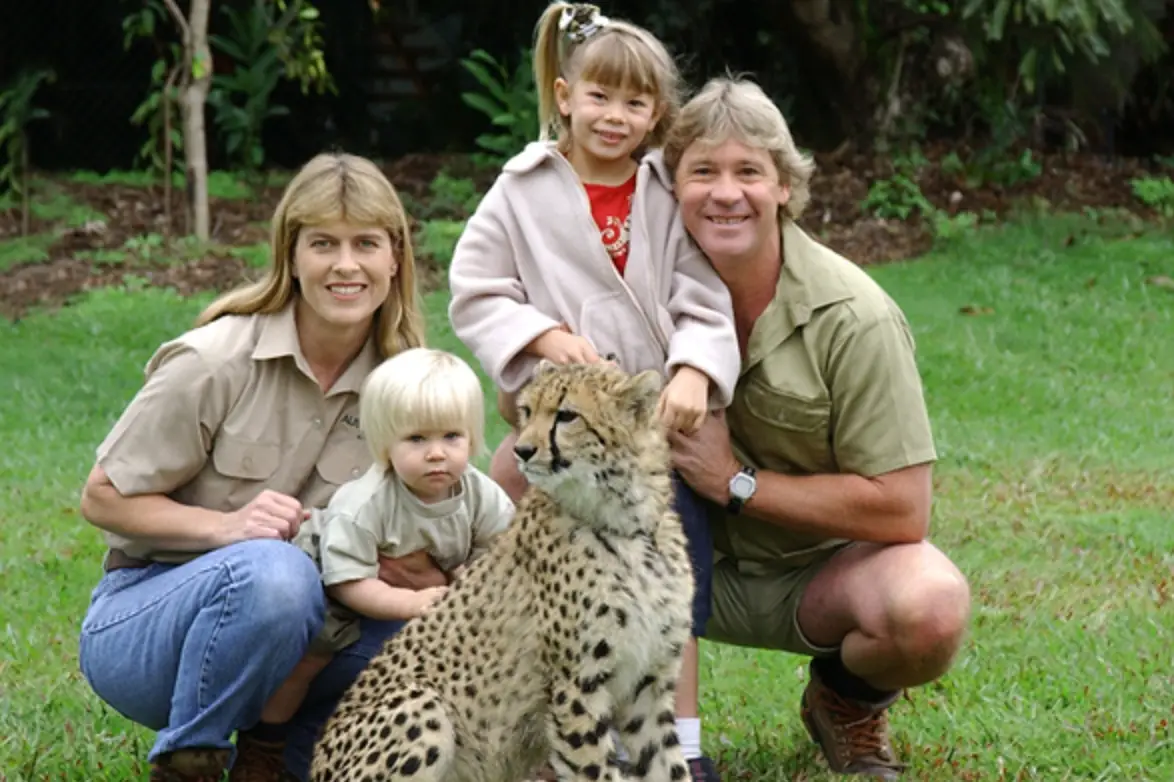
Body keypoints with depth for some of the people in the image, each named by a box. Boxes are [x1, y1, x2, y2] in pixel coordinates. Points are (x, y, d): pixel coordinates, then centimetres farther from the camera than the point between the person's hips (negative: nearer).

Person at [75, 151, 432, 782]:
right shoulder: (215, 362, -17)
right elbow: (103, 498, -11)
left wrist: (412, 572, -20)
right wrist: (227, 526, -26)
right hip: (140, 622, -5)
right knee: (269, 570, -36)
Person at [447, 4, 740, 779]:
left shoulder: (670, 197, 2)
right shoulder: (524, 192, 0)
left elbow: (704, 301, -3)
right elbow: (474, 292, 0)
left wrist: (694, 372, -21)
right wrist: (547, 337, -14)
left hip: (659, 417, 1)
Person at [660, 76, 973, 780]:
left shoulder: (853, 318, -20)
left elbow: (901, 510, -20)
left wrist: (738, 481, -21)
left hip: (821, 567, -2)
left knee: (931, 608, -36)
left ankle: (847, 704, 3)